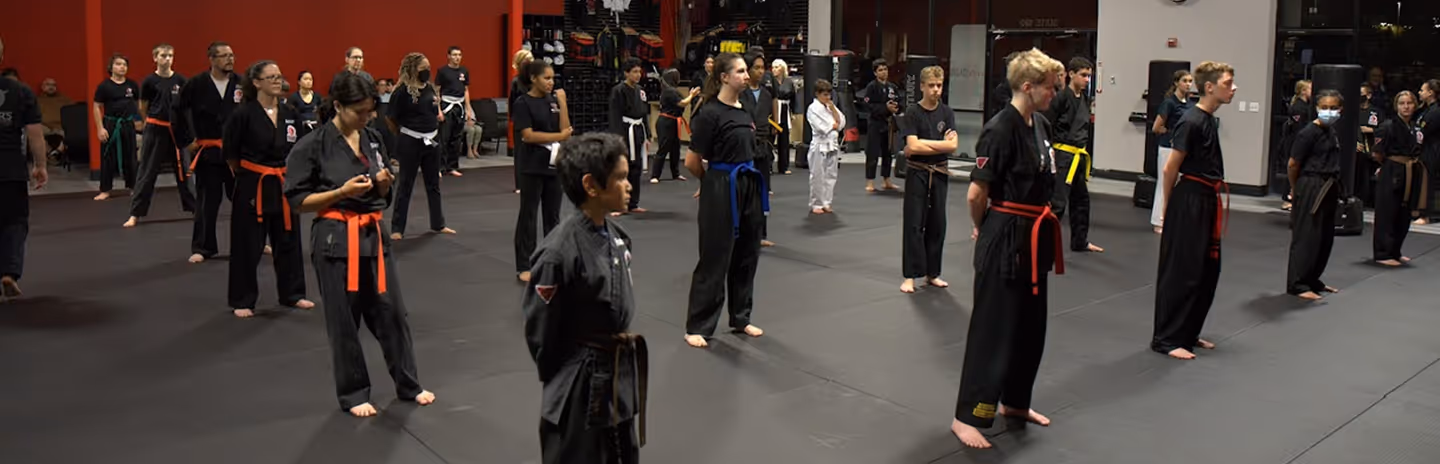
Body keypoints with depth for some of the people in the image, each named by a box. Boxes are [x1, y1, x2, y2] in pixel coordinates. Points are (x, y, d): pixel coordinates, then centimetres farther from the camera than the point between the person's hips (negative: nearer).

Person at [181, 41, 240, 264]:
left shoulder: (241, 83, -4)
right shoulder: (197, 84, -6)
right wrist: (187, 141, 0)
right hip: (208, 153, -1)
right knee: (207, 201, 5)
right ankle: (202, 248, 14)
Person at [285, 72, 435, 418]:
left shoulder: (374, 139, 6)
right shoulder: (312, 146, -9)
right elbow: (297, 201, -8)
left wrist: (383, 183, -8)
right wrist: (342, 191, -18)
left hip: (374, 234, 5)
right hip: (334, 239, -5)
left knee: (391, 311, 11)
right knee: (343, 321, 5)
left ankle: (408, 385, 25)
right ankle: (353, 393, 20)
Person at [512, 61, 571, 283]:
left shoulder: (554, 100, 8)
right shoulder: (523, 103, -7)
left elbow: (566, 130, 0)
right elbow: (528, 135, -16)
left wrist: (562, 103, -5)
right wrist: (558, 136, -13)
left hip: (554, 163, 5)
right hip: (532, 165, -5)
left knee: (553, 214, 11)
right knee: (528, 214, 0)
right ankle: (524, 266, 6)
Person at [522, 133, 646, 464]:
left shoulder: (615, 235, 0)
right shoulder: (560, 252, -25)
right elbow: (540, 330, -15)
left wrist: (619, 360, 15)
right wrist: (559, 379, -4)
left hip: (619, 376, 8)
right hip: (581, 385, -8)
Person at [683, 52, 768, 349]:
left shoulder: (745, 110, 9)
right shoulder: (710, 114, -15)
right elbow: (692, 162, -11)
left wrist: (741, 179, 14)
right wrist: (715, 181, 4)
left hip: (748, 187, 8)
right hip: (722, 191, -8)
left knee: (746, 256, 14)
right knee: (715, 259, -2)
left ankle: (740, 318, 29)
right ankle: (697, 326, 10)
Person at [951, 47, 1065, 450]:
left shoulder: (1041, 125, 7)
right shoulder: (1001, 129, -19)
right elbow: (976, 194, -18)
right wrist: (983, 228, -1)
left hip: (1034, 238, 9)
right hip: (1005, 239, -9)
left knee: (1031, 324, 18)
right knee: (993, 326, -3)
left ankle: (1014, 402, 35)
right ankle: (966, 417, 6)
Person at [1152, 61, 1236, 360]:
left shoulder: (1210, 120, 10)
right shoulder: (1192, 122, -17)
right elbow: (1170, 169, -13)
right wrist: (1168, 208, -4)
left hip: (1207, 202, 9)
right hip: (1189, 201, -9)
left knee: (1207, 271, 14)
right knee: (1181, 271, -5)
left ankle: (1188, 334, 25)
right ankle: (1167, 339, 3)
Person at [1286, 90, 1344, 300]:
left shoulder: (1331, 132, 10)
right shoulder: (1308, 133, -14)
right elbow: (1293, 165, -10)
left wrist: (1334, 185, 17)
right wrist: (1296, 189, 1)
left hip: (1328, 189, 8)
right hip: (1310, 188, -8)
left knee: (1325, 237, 14)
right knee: (1306, 236, -6)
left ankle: (1312, 280, 26)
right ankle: (1297, 284, -1)